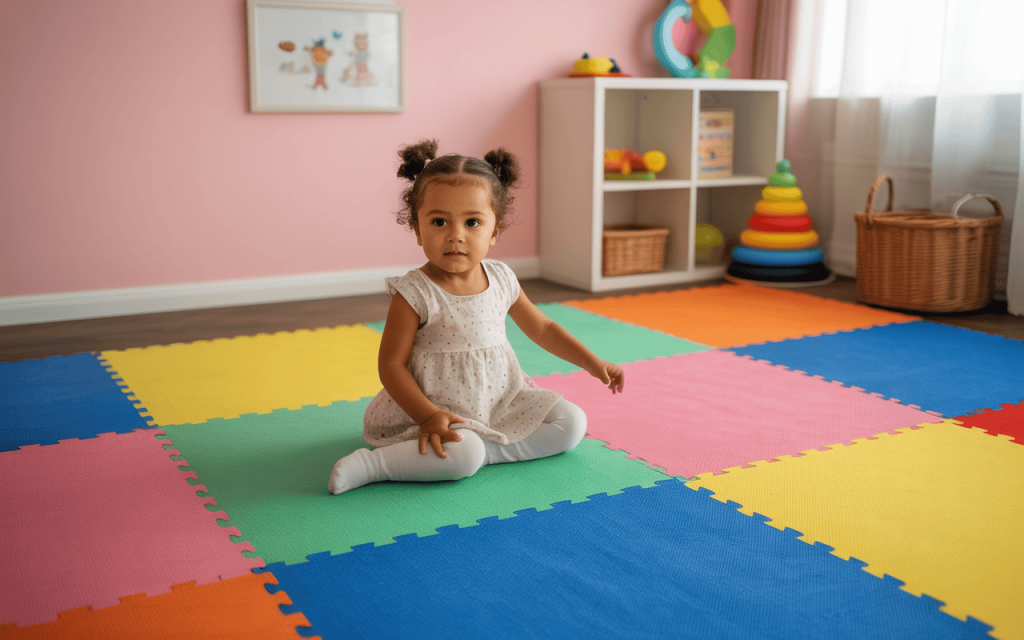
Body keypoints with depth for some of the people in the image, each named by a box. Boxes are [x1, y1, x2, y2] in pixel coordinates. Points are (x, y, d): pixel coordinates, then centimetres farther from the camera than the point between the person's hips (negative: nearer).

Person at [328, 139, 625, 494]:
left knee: (572, 422, -4)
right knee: (462, 455, -34)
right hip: (439, 409, -7)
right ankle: (373, 463, -20)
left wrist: (592, 362, 13)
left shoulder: (501, 279, 0)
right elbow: (391, 364, -14)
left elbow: (542, 328, 16)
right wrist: (427, 416, -25)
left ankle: (480, 448, -15)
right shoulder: (414, 294, -16)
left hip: (501, 399, 7)